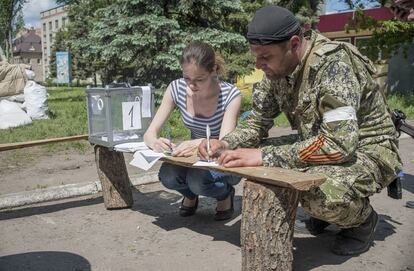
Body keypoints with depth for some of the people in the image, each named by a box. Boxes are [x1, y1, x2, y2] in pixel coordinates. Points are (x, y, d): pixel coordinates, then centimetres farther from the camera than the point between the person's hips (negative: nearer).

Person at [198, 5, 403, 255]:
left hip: (369, 150, -7)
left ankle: (363, 218, 1)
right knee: (258, 161, -9)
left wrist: (264, 156, -37)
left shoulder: (333, 63, -28)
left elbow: (339, 143, -36)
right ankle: (324, 207, 11)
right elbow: (257, 123, 3)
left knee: (322, 190, -36)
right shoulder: (278, 69, -5)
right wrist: (225, 144, -17)